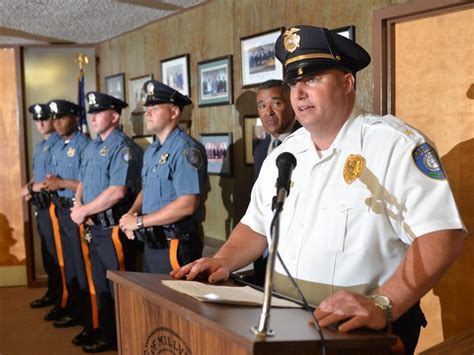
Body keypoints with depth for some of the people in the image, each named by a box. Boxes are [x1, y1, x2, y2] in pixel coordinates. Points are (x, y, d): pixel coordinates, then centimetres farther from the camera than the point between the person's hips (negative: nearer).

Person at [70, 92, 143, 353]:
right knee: (101, 287, 19)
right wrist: (78, 205, -2)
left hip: (114, 230, -9)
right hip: (94, 228, 9)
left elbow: (117, 192, -24)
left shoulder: (123, 148, -15)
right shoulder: (93, 147, 14)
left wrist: (83, 211, -15)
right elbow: (82, 182, 18)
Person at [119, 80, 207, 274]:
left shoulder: (186, 149, -17)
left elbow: (187, 205, -26)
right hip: (151, 243, 9)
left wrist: (140, 221, -19)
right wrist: (131, 214, -2)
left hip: (174, 245, -9)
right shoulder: (151, 150, 12)